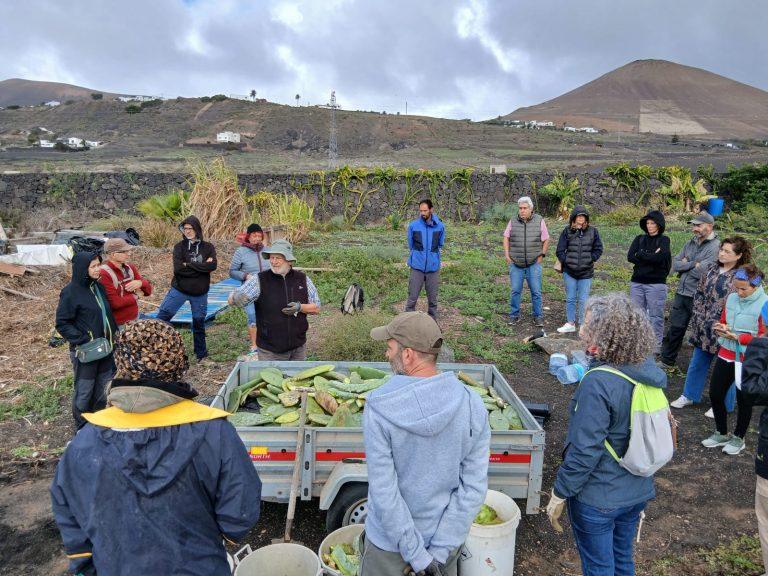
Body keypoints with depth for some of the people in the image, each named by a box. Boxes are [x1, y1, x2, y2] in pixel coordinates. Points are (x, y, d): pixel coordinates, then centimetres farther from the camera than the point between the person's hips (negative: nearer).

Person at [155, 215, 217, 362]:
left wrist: (189, 264, -17)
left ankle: (201, 353, 28)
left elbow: (213, 266, -18)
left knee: (199, 323, 13)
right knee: (162, 316, -10)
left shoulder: (208, 247, -1)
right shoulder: (179, 247, -3)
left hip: (200, 292, 1)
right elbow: (178, 269, -16)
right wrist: (201, 267, -16)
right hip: (179, 289, 0)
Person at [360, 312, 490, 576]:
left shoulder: (378, 409, -23)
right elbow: (474, 487, -14)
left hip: (388, 540, -2)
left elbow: (383, 490, -21)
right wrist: (438, 551, -11)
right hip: (447, 538, 3)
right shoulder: (472, 405, -15)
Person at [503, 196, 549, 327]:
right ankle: (514, 315, 19)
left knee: (536, 292, 3)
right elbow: (506, 238, 9)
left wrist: (541, 256, -1)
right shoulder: (513, 221, 0)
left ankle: (538, 316, 15)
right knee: (515, 291, 5)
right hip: (515, 264, 1)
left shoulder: (539, 221, -3)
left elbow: (546, 240, 4)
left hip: (533, 264, -1)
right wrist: (507, 255, 2)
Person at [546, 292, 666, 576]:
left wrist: (559, 494, -13)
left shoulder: (598, 384, -30)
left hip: (597, 499, -7)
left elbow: (585, 450, -26)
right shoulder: (649, 372, -6)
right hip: (638, 492, 7)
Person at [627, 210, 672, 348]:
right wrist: (651, 257, -11)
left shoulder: (664, 240, 1)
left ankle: (656, 346, 8)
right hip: (637, 283, 4)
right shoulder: (639, 239, 11)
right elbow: (630, 256, -4)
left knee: (655, 316, 1)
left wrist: (640, 255, -6)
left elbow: (659, 258, -16)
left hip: (656, 284, -3)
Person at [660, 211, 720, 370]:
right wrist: (693, 264, -11)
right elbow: (675, 264, 4)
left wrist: (685, 265, -5)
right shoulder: (690, 243, 11)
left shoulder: (715, 247, -12)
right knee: (675, 329, 13)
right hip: (682, 293, 7)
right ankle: (667, 361, 26)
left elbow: (702, 272, -21)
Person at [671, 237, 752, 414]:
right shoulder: (711, 269, 4)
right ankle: (689, 396, 31)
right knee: (697, 363, 17)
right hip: (704, 329, 6)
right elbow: (700, 293, 10)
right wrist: (698, 316, 2)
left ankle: (724, 405, 24)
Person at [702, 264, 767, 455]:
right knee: (715, 394, 9)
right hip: (726, 354, 6)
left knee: (744, 400, 10)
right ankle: (721, 433, 29)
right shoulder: (731, 298, 1)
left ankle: (738, 438, 30)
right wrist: (721, 329, -9)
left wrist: (736, 337, -24)